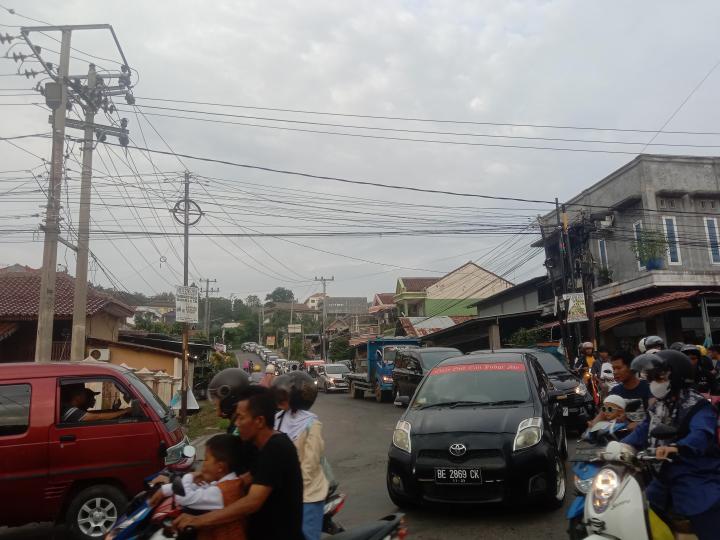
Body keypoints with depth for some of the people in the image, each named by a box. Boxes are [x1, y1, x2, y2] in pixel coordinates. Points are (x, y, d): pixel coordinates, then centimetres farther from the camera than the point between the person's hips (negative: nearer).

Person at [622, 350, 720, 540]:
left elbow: (701, 435, -34)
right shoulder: (658, 407, 10)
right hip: (666, 477, 8)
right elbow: (642, 432, 7)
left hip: (697, 480, -7)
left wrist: (675, 448, -53)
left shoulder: (697, 405, -15)